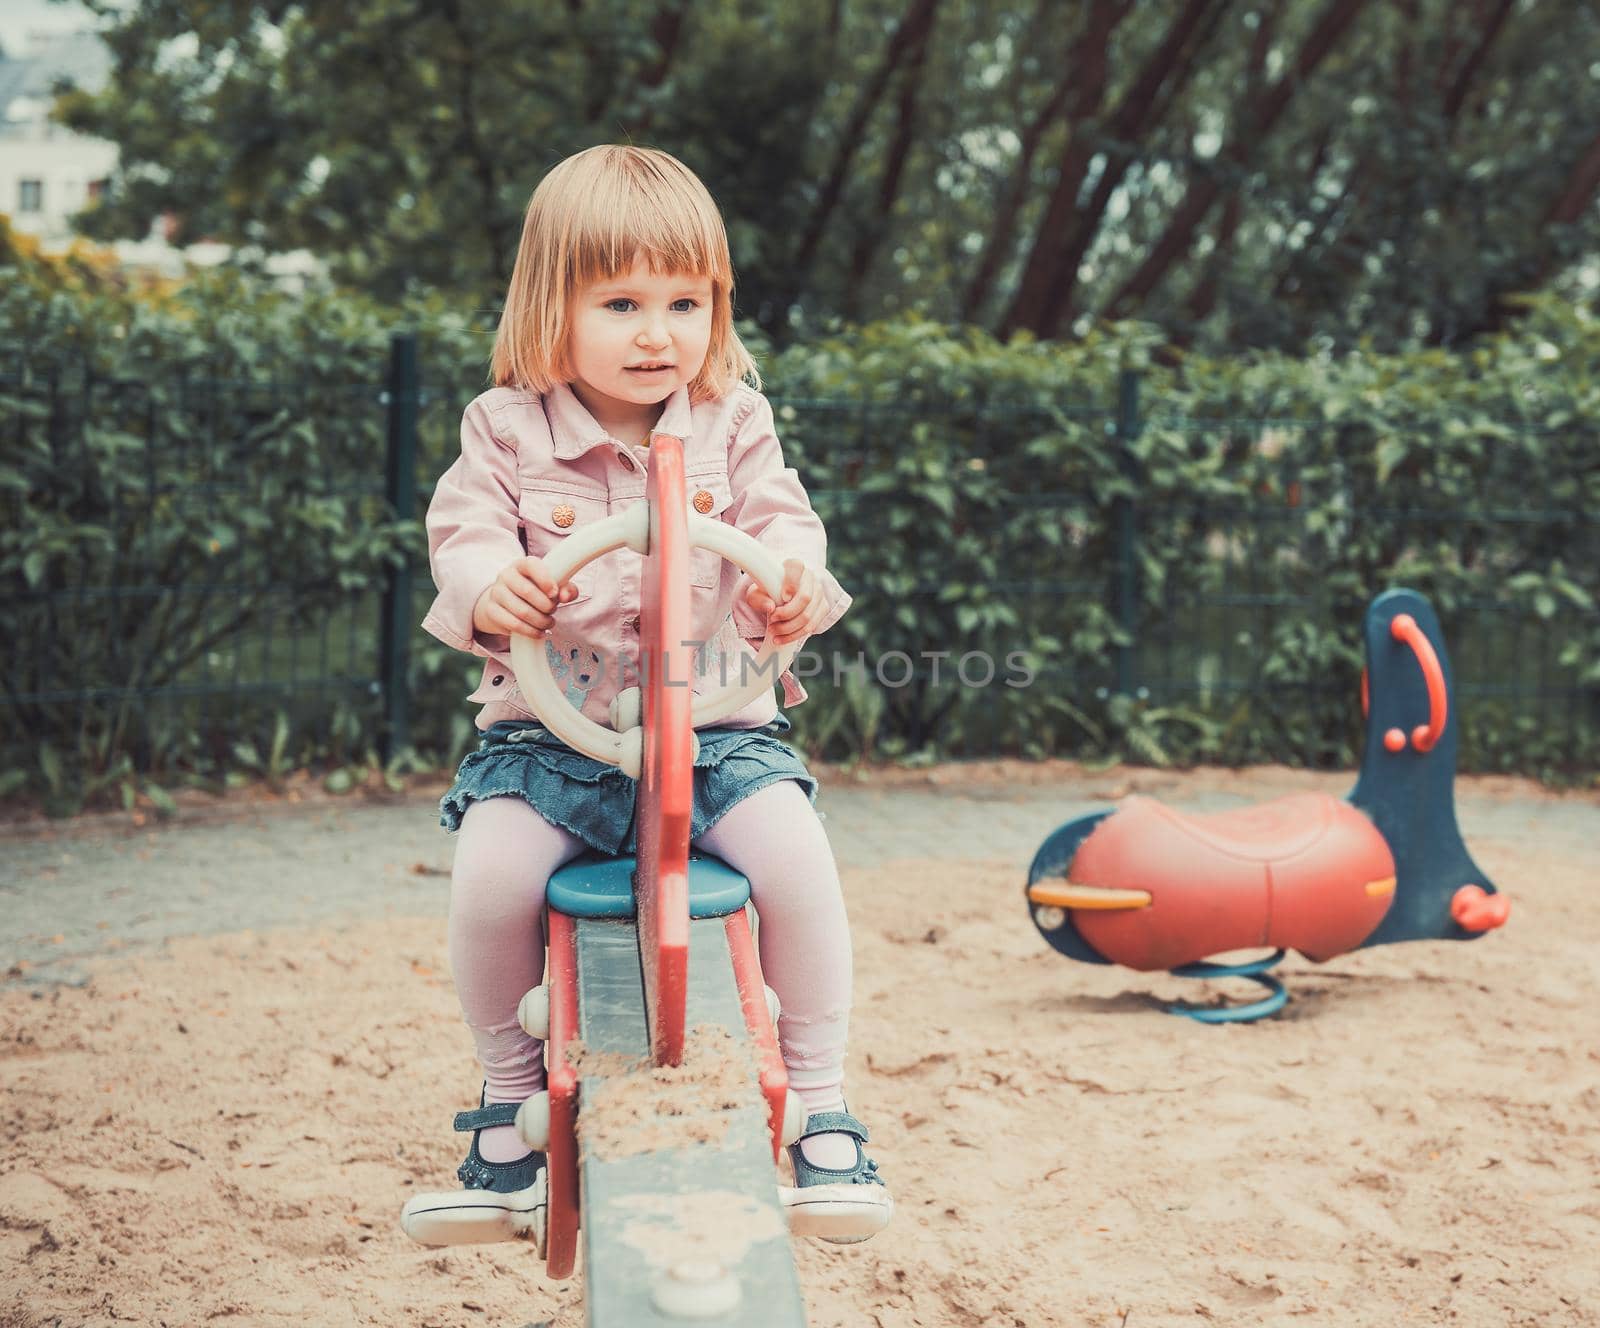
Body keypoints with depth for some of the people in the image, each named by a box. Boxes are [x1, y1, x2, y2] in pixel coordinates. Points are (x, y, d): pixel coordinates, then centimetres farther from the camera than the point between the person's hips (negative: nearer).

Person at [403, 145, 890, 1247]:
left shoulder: (733, 423, 6)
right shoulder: (508, 429, 2)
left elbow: (780, 523, -2)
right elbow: (465, 531, -6)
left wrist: (791, 580, -27)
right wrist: (488, 587, -30)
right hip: (550, 726, 0)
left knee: (794, 854, -25)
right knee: (490, 872, -25)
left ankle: (822, 1105, -4)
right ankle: (510, 1097, 4)